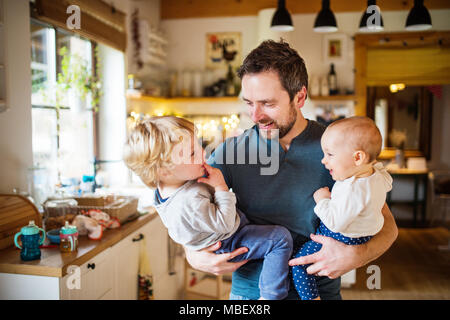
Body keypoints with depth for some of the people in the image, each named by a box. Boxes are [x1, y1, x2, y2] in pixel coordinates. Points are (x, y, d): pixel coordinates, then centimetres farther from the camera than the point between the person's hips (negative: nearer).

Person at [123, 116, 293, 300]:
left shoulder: (166, 183, -9)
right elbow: (224, 223, -29)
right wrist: (221, 187, -27)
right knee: (280, 238, -14)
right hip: (224, 246, -10)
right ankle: (271, 294, -5)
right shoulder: (190, 203, -40)